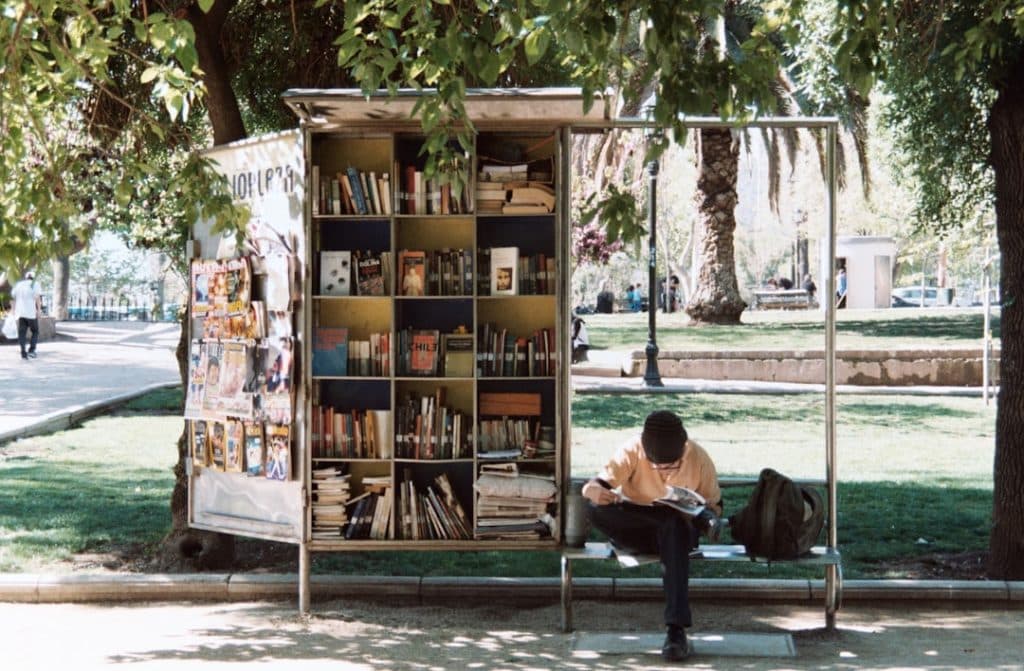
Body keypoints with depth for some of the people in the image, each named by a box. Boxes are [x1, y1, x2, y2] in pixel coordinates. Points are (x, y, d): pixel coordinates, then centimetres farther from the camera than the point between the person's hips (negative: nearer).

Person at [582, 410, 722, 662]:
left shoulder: (699, 459, -13)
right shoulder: (632, 451, -17)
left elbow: (715, 505, -1)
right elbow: (591, 487, -24)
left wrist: (703, 514, -26)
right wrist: (596, 492, -49)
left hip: (680, 530, -1)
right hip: (633, 532, 1)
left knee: (675, 528, -40)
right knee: (595, 509, -32)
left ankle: (676, 629, -41)